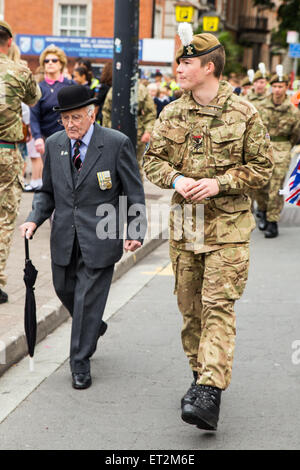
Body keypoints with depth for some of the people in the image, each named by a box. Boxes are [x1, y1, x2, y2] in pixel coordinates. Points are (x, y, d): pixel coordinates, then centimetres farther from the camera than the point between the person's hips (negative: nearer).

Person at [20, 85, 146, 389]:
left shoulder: (116, 144, -9)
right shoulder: (54, 144, 4)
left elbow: (133, 192, -5)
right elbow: (47, 191, 12)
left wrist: (135, 231, -15)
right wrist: (34, 219, -6)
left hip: (99, 238, -5)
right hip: (64, 238, 5)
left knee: (88, 297, -2)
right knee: (64, 290, 17)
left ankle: (80, 364, 11)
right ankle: (94, 327, 47)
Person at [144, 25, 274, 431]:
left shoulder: (243, 114, -5)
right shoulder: (172, 114, 7)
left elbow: (262, 167, -2)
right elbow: (152, 160, 12)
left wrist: (219, 184, -15)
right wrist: (175, 178, -9)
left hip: (228, 227, -4)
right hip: (184, 226, 5)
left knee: (218, 306, -11)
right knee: (190, 306, 11)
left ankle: (210, 395, -17)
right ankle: (201, 376, 29)